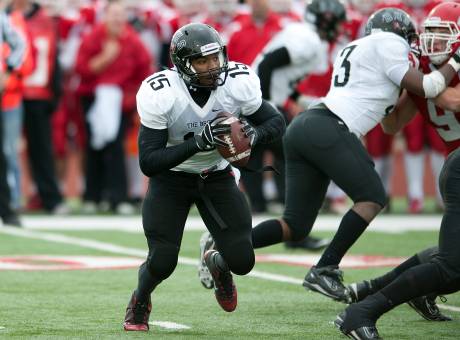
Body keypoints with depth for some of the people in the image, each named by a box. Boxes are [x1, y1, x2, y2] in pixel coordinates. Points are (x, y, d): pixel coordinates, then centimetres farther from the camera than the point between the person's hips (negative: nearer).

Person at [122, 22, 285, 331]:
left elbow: (277, 122, -8)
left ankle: (218, 264, 32)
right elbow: (148, 162, -29)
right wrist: (197, 143, -42)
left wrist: (254, 134, -32)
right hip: (171, 177, -2)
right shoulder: (161, 95, -30)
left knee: (241, 262, -8)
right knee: (162, 262, -13)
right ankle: (140, 301, 25)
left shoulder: (237, 83, -22)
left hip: (217, 176, 2)